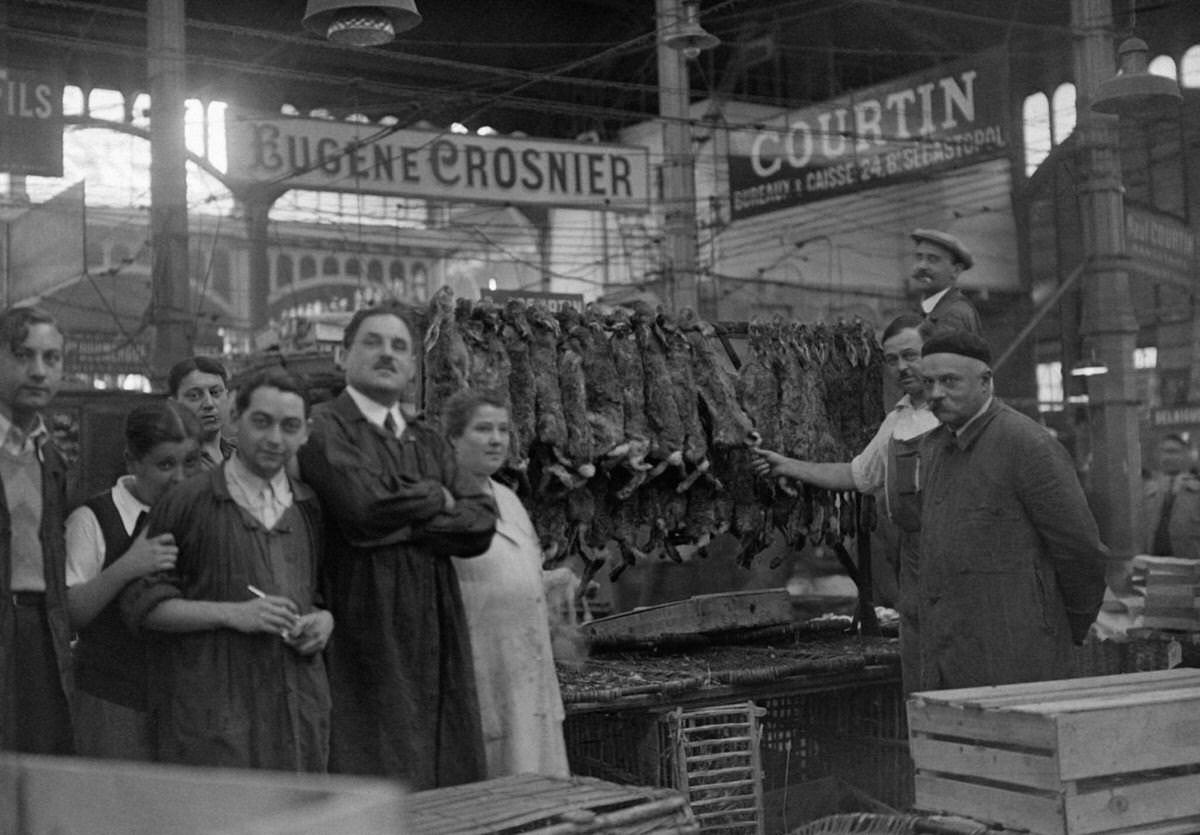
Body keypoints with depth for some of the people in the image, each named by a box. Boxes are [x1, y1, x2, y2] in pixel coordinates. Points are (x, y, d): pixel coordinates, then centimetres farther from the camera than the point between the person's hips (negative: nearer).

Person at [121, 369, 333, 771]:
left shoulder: (310, 507, 13)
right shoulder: (187, 503, -2)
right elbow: (142, 602, -4)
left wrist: (324, 620, 0)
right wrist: (233, 613, -14)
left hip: (300, 705, 4)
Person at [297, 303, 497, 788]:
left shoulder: (429, 443, 19)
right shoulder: (325, 428, -1)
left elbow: (481, 523, 5)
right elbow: (364, 502, -19)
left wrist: (403, 527, -10)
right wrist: (436, 498, 0)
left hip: (435, 637, 6)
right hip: (365, 634, -6)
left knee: (446, 783, 5)